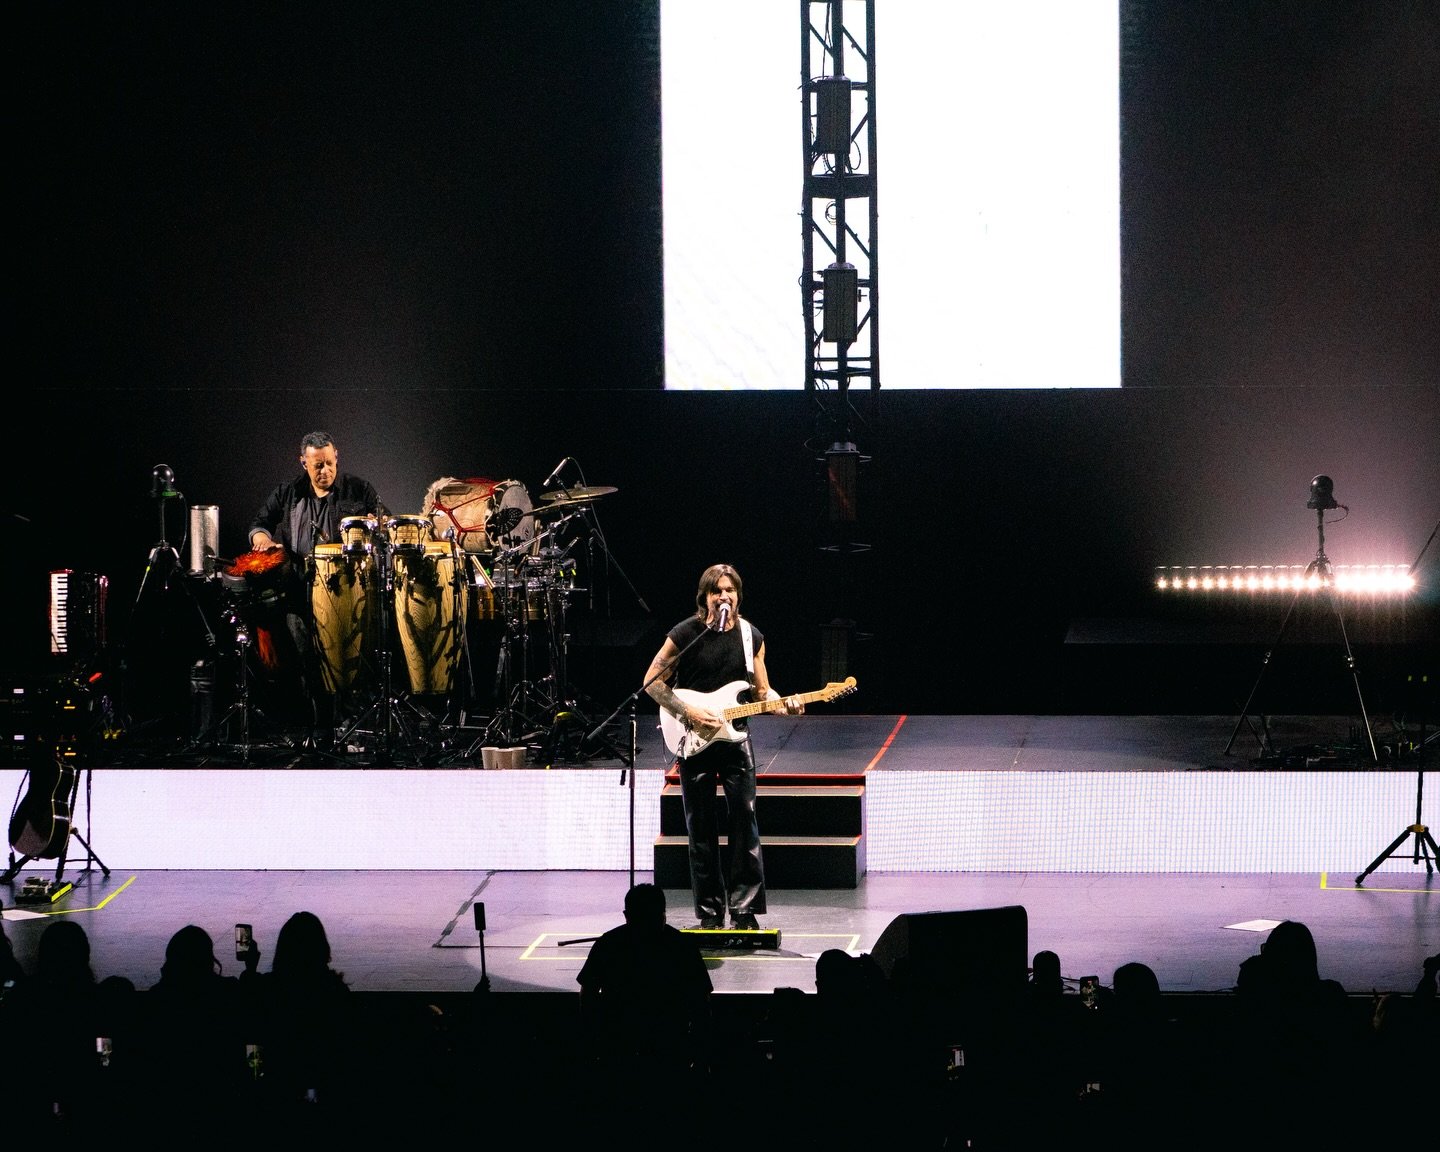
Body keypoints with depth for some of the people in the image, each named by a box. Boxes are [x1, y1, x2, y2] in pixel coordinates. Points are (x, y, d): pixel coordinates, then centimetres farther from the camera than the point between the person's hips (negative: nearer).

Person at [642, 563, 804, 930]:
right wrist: (690, 713, -15)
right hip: (694, 742, -2)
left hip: (733, 737, 2)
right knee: (701, 829, 2)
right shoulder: (686, 634, -7)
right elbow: (652, 681, -6)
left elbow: (761, 690, 12)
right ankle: (709, 912, 10)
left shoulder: (750, 636, 4)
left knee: (745, 818, -5)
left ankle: (744, 910, -1)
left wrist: (784, 704, -9)